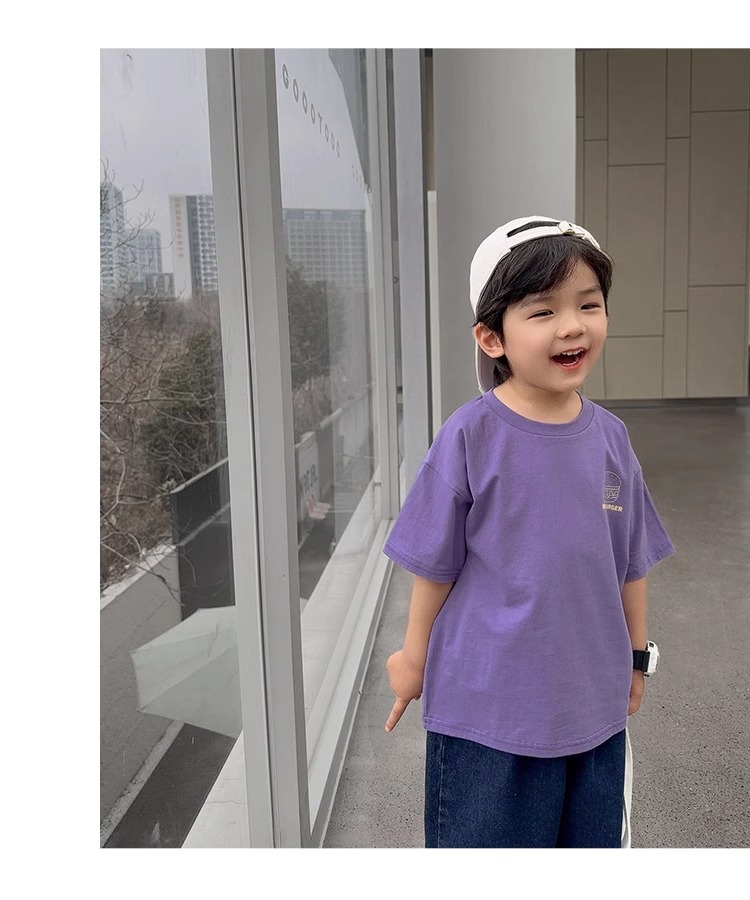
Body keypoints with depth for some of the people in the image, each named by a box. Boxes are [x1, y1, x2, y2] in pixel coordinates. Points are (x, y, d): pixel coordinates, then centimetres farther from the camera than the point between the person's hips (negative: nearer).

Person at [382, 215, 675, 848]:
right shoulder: (470, 437, -17)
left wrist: (636, 654, 14)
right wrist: (414, 656, 2)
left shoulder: (610, 436, -4)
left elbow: (631, 561, 7)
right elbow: (435, 563, -8)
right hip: (485, 706, -4)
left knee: (593, 837, 22)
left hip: (594, 704, 5)